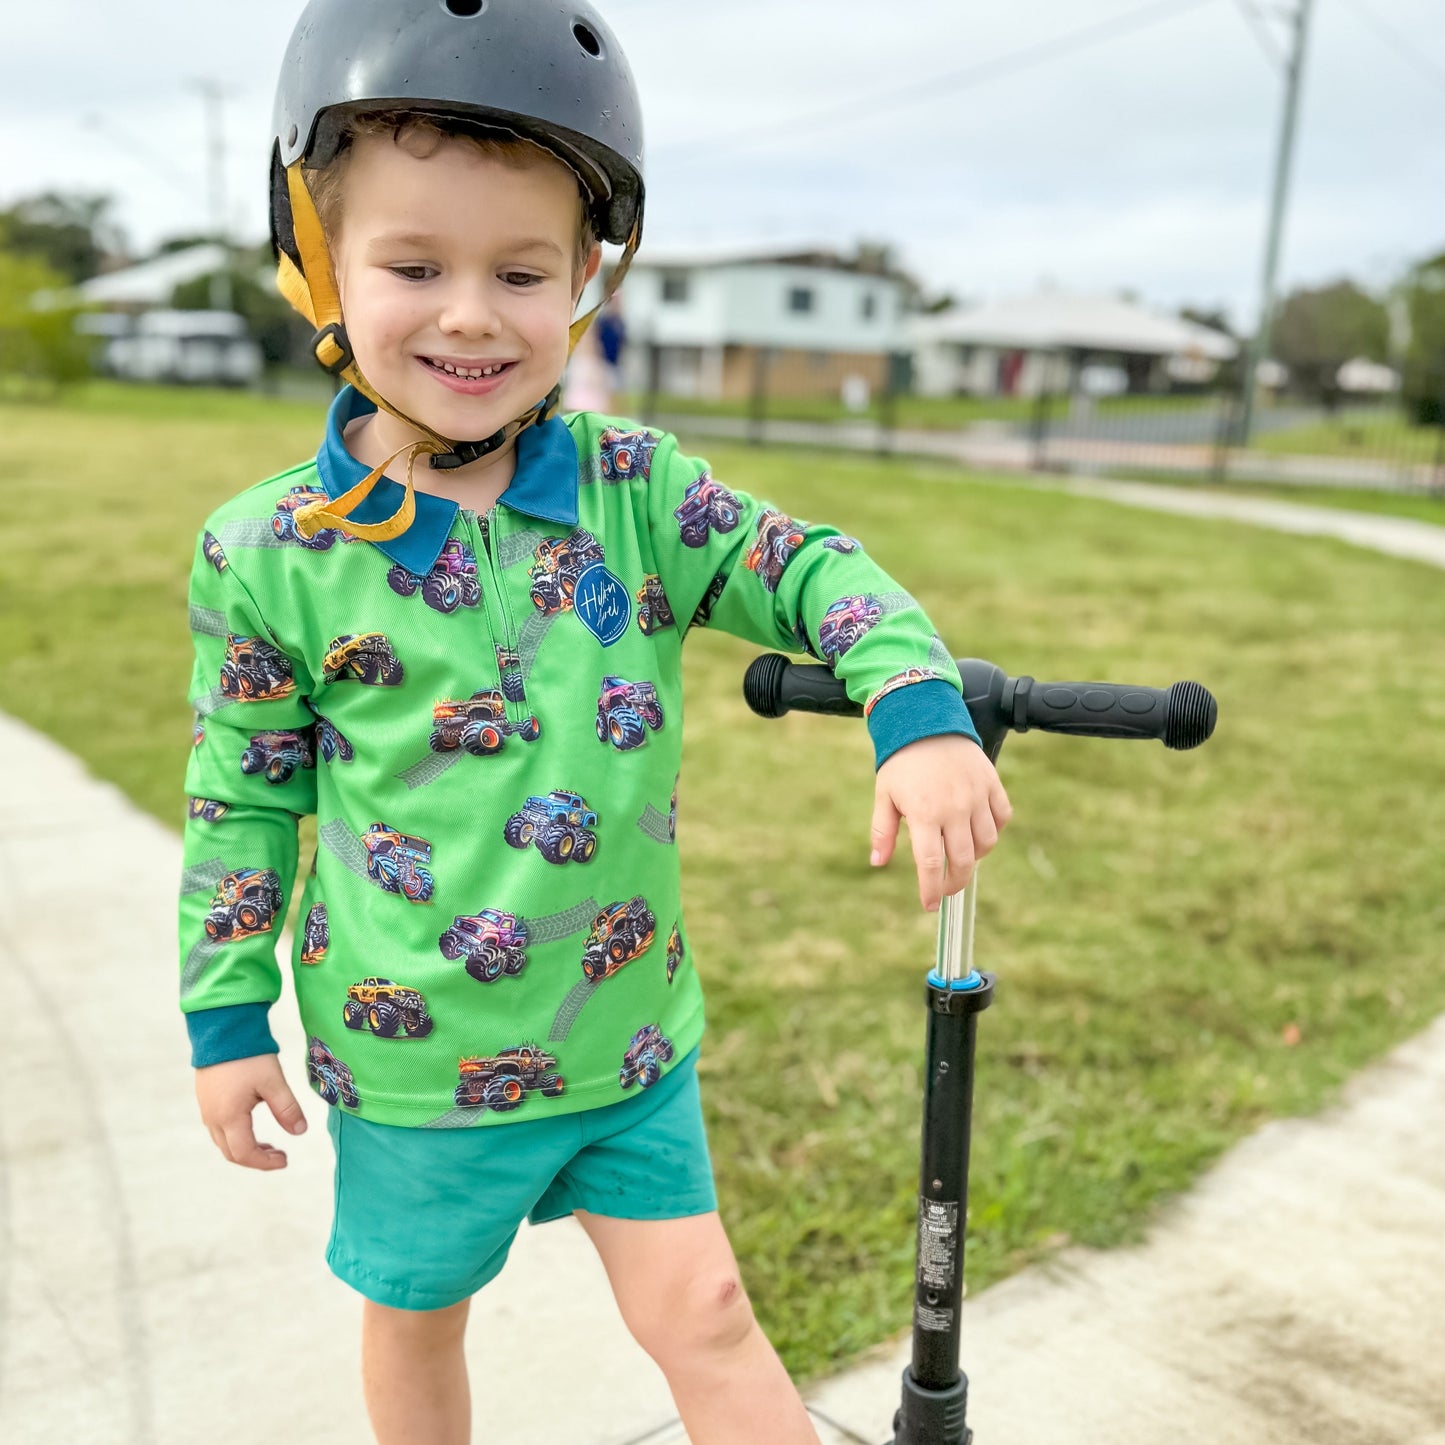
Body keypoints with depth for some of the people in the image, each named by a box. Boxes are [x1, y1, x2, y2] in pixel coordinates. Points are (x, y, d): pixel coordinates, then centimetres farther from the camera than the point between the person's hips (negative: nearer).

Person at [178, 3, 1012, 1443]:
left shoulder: (635, 489, -8)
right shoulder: (266, 553, -11)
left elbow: (812, 573, -9)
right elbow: (244, 800, -3)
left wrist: (921, 712, -28)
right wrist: (226, 1019, 0)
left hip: (627, 1033, 1)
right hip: (410, 1056, 0)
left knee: (700, 1316, 10)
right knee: (416, 1316, 22)